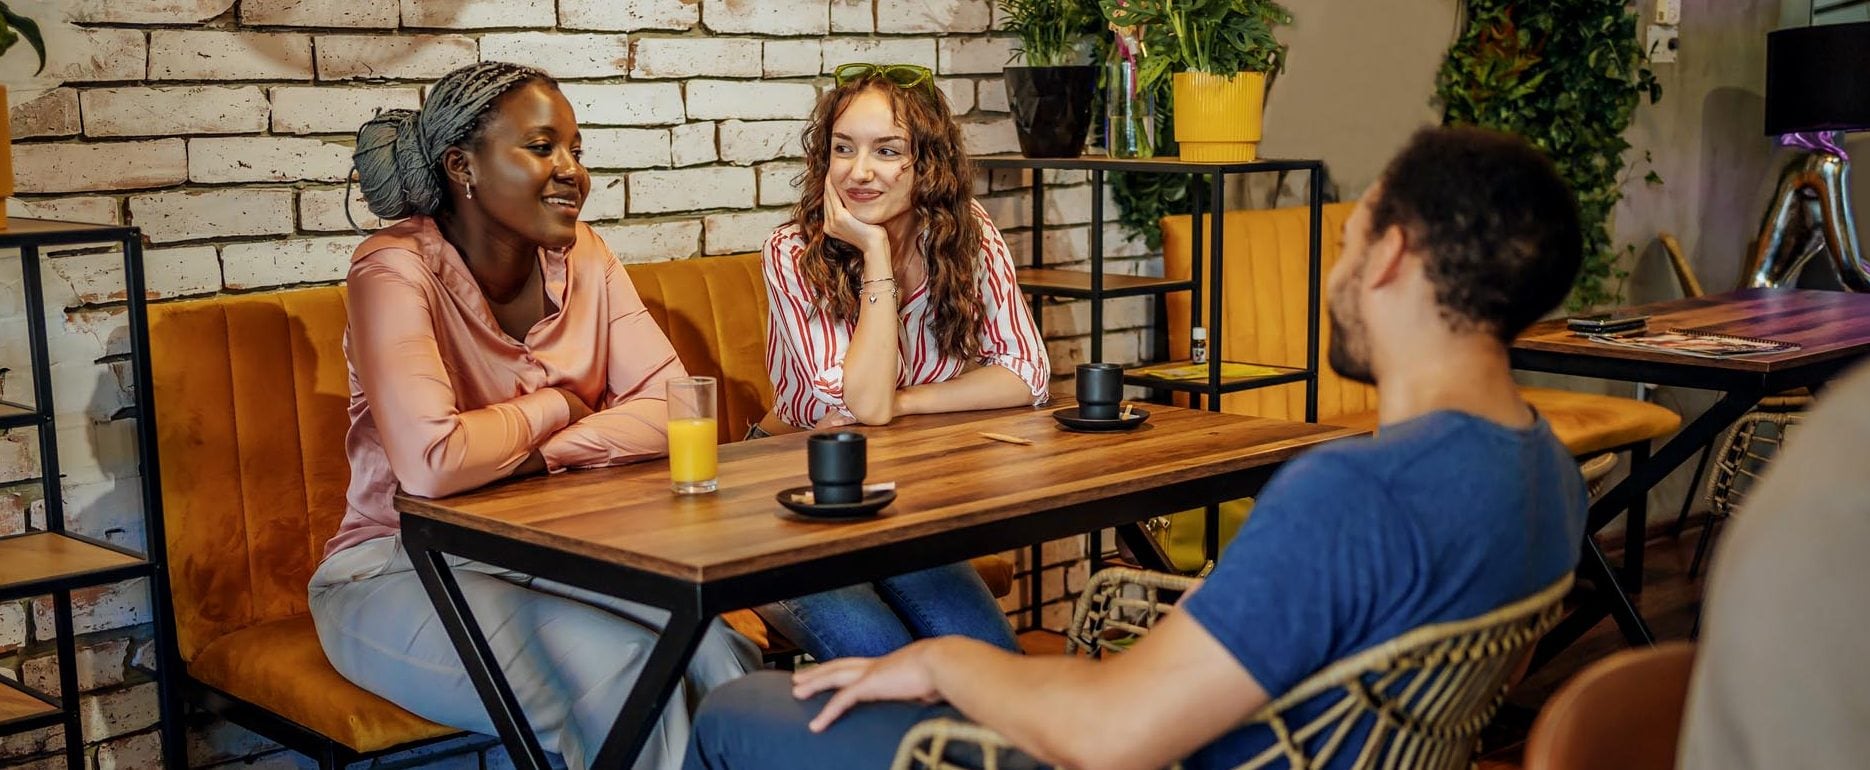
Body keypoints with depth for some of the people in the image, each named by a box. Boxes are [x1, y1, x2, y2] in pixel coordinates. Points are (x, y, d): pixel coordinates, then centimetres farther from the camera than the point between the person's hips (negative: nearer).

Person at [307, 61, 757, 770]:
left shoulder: (582, 257, 1)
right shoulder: (396, 268, -17)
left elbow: (670, 408, -7)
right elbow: (429, 462, -32)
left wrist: (532, 457, -20)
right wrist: (552, 406, -15)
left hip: (553, 549, 5)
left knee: (721, 652, -20)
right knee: (623, 679, -27)